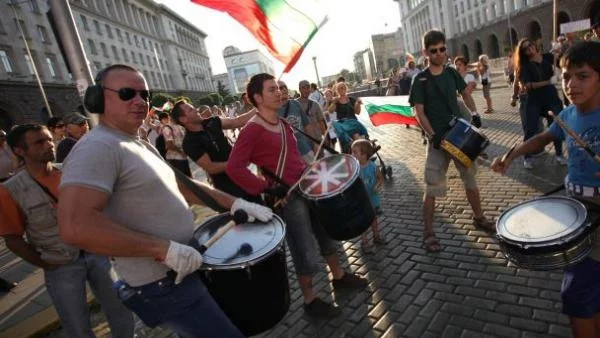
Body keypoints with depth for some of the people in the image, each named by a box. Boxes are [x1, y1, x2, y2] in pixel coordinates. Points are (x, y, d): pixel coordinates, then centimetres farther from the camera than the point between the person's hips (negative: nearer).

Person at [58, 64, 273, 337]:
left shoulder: (142, 145, 10)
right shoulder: (97, 147, -21)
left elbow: (179, 184, 14)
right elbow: (75, 227, -32)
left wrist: (233, 203, 5)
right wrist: (165, 249, -29)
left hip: (180, 270, 10)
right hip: (161, 284, -9)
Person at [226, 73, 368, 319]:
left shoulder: (282, 123, 10)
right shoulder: (252, 130, -17)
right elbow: (234, 167, -24)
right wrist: (266, 189, -23)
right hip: (286, 197, -9)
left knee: (327, 231, 21)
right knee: (305, 251, 3)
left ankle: (339, 277, 43)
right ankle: (310, 300, 25)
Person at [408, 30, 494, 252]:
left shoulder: (452, 73, 6)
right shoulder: (420, 80, -8)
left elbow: (465, 94, 22)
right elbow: (419, 112, -12)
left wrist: (474, 113, 7)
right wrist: (433, 135, -22)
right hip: (437, 139, -5)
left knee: (470, 177, 17)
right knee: (433, 187, -5)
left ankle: (479, 218, 37)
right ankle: (428, 233, 5)